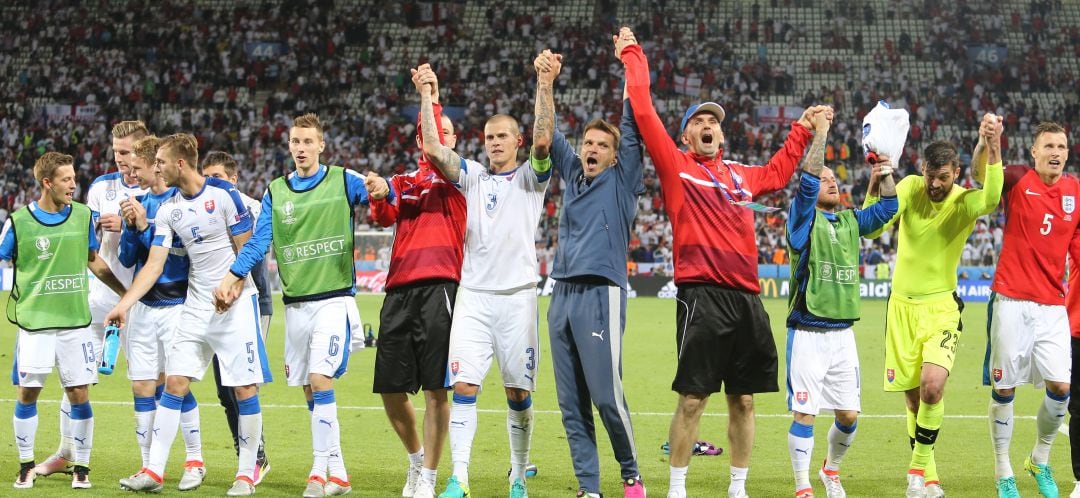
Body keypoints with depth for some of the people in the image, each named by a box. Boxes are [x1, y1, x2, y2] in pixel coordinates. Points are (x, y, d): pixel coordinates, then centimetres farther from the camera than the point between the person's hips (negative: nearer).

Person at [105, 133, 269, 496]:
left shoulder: (223, 194, -10)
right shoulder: (168, 210, 5)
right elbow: (154, 264, 3)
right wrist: (124, 303, -6)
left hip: (236, 303, -5)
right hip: (195, 306, 5)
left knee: (244, 388, -4)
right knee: (174, 382, 0)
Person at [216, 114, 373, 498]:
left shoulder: (342, 181, 2)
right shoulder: (275, 192, 10)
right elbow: (258, 242, 5)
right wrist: (232, 276, -10)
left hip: (334, 299, -4)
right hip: (295, 304, 4)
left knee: (320, 378, -17)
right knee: (310, 392, 5)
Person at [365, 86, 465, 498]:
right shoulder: (402, 182, 21)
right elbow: (385, 217, 1)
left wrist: (432, 100, -12)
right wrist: (380, 197, -22)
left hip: (439, 286, -5)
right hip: (399, 288, 5)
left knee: (435, 388, -6)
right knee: (390, 388, 5)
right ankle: (416, 457, 29)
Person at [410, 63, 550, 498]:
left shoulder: (531, 177, 6)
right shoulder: (472, 175, 12)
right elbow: (433, 149, 0)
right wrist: (427, 96, -8)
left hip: (517, 295, -1)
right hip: (473, 295, 1)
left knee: (519, 392, 3)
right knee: (464, 385, -9)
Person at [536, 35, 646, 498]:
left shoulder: (622, 180, 6)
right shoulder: (572, 174, 19)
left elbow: (632, 121, -1)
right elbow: (543, 138, 13)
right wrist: (545, 83, 5)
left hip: (602, 294, -5)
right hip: (562, 295, 5)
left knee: (607, 395, -10)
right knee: (572, 403, 3)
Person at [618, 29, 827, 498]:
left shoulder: (740, 174, 20)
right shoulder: (675, 166, 5)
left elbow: (777, 173, 41)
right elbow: (643, 112, -1)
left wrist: (801, 131, 39)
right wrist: (633, 56, 4)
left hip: (746, 297, 5)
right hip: (701, 295, -5)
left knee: (743, 400, 9)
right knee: (692, 399, -5)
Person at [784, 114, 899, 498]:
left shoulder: (851, 221, 14)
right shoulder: (804, 218, -2)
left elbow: (888, 207, 10)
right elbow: (807, 180, -16)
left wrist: (885, 170, -1)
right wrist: (819, 132, -15)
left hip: (843, 333, 5)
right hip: (808, 333, -5)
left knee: (849, 414, 8)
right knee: (804, 412, -6)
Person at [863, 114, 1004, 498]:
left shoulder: (964, 201, -11)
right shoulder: (910, 188, -5)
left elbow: (991, 199, -35)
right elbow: (872, 227, -14)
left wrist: (993, 147, -47)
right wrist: (874, 187, -31)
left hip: (941, 307, -2)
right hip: (902, 305, 2)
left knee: (933, 386, -23)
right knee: (913, 397, 6)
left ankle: (920, 466, -4)